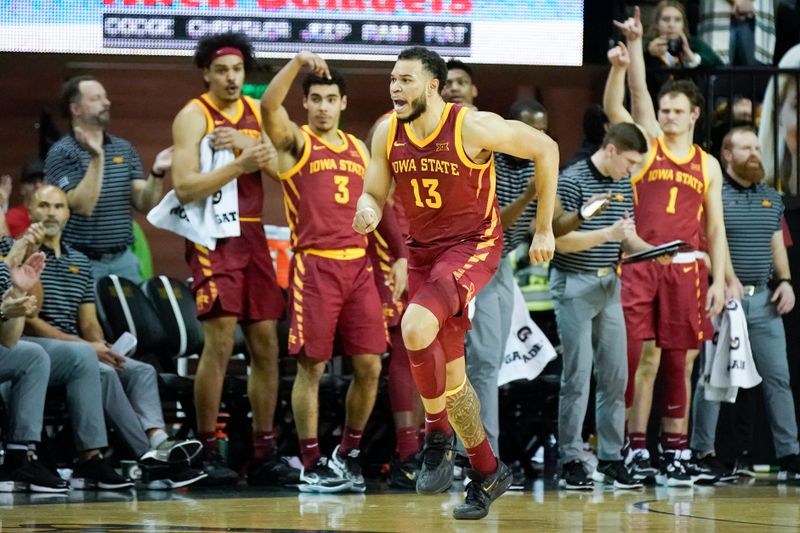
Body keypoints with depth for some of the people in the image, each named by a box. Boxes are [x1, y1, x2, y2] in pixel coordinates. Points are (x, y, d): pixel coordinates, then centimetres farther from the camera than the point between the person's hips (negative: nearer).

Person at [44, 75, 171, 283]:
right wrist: (97, 158, -26)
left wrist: (156, 173, -13)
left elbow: (144, 204, 5)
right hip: (82, 262, -5)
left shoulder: (124, 149, 9)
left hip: (123, 259, 5)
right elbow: (83, 206, -18)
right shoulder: (61, 153, -7)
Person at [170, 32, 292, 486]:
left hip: (253, 235, 6)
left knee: (266, 344, 5)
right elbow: (185, 186, -15)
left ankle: (265, 453, 10)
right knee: (220, 341, -13)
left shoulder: (257, 112, 13)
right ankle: (208, 452, -8)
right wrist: (240, 164, -24)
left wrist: (242, 143, -14)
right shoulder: (193, 116, -5)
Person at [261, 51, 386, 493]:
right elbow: (269, 105, -20)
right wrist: (297, 62, -30)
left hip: (358, 265, 5)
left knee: (369, 366, 2)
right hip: (314, 265, -5)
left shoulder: (358, 150, 17)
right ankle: (312, 465, 3)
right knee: (311, 367, -3)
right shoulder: (296, 142, 1)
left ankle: (347, 454, 18)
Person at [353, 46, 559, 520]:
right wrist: (367, 212, -21)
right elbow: (374, 194, 6)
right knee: (450, 372, 10)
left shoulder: (473, 127, -19)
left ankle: (438, 433, -11)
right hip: (422, 251, 6)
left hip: (472, 246, -6)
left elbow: (545, 149, -10)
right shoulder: (387, 134, -4)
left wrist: (544, 230, -6)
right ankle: (488, 473, 26)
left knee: (416, 327, -31)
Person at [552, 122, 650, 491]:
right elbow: (562, 241, -15)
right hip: (575, 285, -7)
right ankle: (571, 461, 0)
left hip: (609, 285, 7)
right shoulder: (572, 181, -11)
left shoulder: (623, 185, 11)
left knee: (615, 375, 5)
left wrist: (651, 250, -1)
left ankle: (611, 458, 11)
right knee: (577, 375, -6)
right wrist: (609, 233, -25)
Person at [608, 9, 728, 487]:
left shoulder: (708, 166, 13)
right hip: (640, 264, -2)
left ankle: (676, 454, 7)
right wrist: (631, 51, -19)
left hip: (685, 268, 2)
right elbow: (617, 106, -8)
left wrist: (719, 280, 4)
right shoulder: (647, 146, 7)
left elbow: (715, 228, 14)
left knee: (680, 363, 3)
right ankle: (638, 448, -4)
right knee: (643, 357, -7)